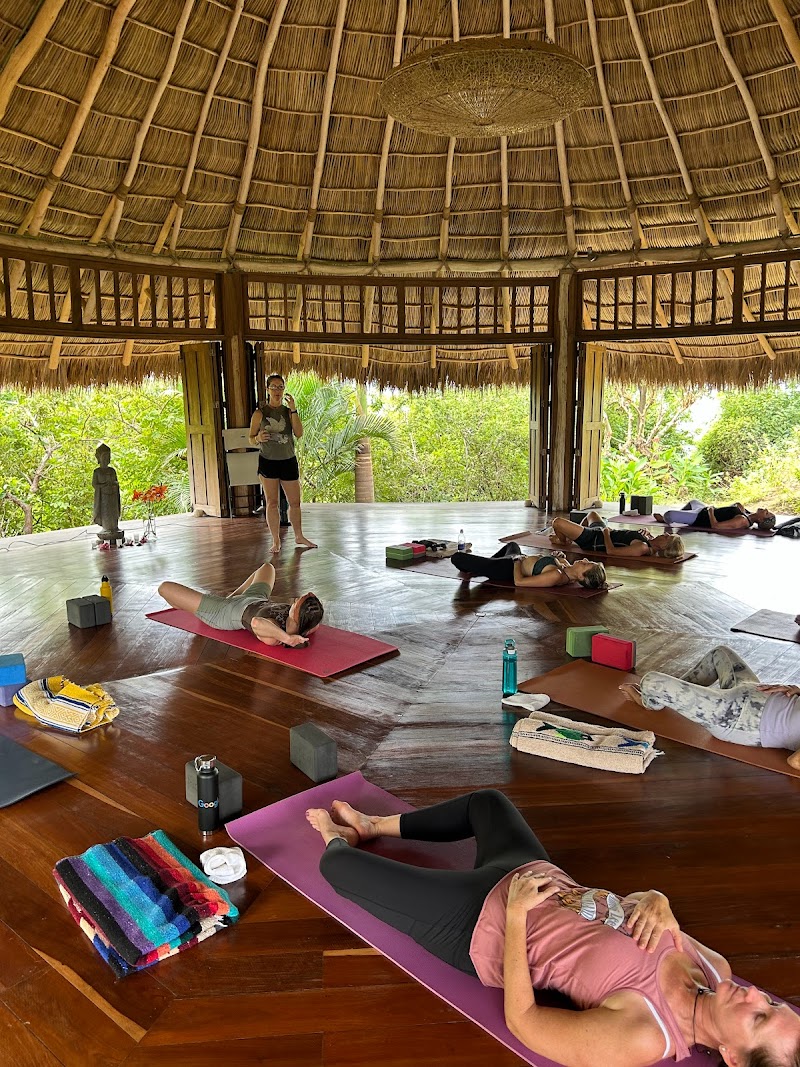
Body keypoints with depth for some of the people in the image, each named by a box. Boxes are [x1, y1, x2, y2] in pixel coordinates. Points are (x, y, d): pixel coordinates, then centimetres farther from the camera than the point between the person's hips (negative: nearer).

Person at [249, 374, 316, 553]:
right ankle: (276, 541, 11)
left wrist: (293, 410, -16)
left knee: (295, 502, 10)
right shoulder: (260, 413, -2)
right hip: (268, 462, -2)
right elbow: (250, 438, 0)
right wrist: (258, 438, -23)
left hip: (289, 461, 2)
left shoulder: (288, 411, 4)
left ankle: (299, 536, 27)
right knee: (272, 503, 1)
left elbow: (299, 433, -11)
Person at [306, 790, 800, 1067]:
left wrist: (514, 916, -27)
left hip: (478, 923, -6)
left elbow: (521, 1020, -26)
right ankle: (374, 825, 47)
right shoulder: (716, 968, -14)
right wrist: (659, 903, -19)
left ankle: (340, 837, 44)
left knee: (338, 863, 4)